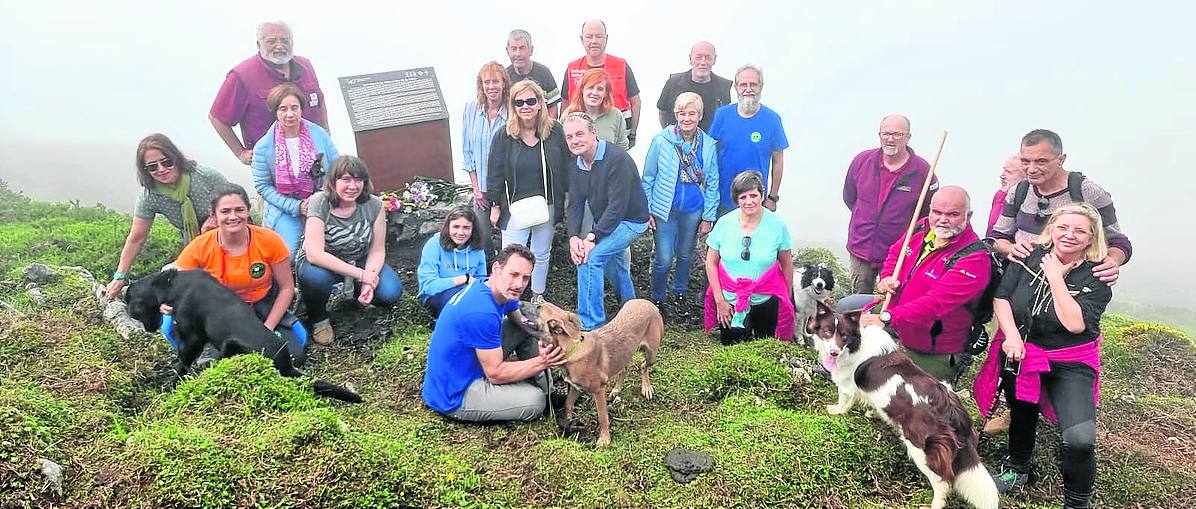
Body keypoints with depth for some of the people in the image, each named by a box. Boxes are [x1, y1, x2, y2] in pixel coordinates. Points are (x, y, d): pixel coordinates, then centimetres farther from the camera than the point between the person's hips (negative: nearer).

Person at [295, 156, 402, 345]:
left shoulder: (374, 205, -15)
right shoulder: (320, 202, -24)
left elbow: (377, 251, -8)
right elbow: (314, 254, -31)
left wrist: (369, 280, -27)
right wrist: (360, 274, -34)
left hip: (360, 262, 3)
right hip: (322, 263, -3)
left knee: (390, 292, -22)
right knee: (315, 276, -38)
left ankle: (356, 290, 15)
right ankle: (318, 318, -4)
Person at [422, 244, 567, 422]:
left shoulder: (495, 290, -3)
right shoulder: (481, 312, -31)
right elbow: (495, 374, -23)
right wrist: (542, 362, -26)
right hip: (453, 396, -10)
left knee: (527, 326, 6)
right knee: (534, 401, -21)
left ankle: (545, 389, 11)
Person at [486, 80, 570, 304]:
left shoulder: (555, 131, -5)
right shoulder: (504, 136, -6)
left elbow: (565, 168, 2)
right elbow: (495, 173, -1)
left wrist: (567, 200, 3)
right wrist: (495, 206, -1)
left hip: (546, 205, 2)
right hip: (514, 206, -1)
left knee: (541, 254, 17)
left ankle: (538, 297, 35)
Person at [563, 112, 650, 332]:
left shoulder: (617, 159, -27)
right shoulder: (577, 165, -2)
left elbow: (617, 207, -31)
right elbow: (575, 205, -4)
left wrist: (592, 238, -32)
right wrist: (573, 236, -22)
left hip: (631, 220, -9)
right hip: (606, 222, 9)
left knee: (589, 258, -24)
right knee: (615, 258, 28)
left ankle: (590, 325, -16)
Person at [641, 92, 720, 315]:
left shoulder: (708, 145, -4)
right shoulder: (661, 141, -11)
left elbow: (712, 184, 2)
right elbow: (648, 179, -3)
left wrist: (708, 217, 1)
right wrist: (646, 212, -5)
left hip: (693, 210, 3)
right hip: (665, 210, -2)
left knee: (685, 255, 18)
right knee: (664, 259, -2)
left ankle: (679, 294, 39)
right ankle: (657, 299, 21)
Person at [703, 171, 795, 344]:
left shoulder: (776, 225, -11)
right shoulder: (724, 223, -9)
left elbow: (786, 264, -1)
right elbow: (711, 262, -3)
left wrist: (789, 298, 5)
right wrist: (719, 300, -6)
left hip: (766, 300, 0)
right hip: (729, 300, 1)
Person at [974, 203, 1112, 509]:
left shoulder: (1096, 276, -12)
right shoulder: (1030, 257, -4)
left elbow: (1074, 323, -25)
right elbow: (1001, 298, -4)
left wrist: (1056, 277, -19)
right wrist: (1012, 335, -18)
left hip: (1070, 364, -3)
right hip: (1020, 354, 3)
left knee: (1081, 439, -20)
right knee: (1022, 415, 22)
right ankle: (1017, 470, 50)